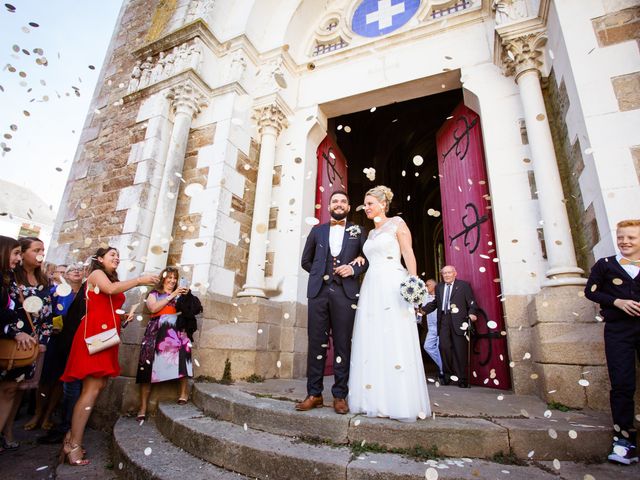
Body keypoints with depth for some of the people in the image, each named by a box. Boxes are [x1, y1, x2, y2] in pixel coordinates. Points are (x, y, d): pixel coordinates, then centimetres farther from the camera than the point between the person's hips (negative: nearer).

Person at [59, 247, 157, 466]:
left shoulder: (114, 280, 25)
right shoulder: (96, 273, 1)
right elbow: (111, 289, -21)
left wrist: (123, 318, 8)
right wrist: (139, 280, -21)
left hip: (106, 335, 9)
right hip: (94, 333, -8)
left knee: (99, 385, 5)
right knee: (92, 387, -11)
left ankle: (72, 435, 13)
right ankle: (74, 444, -6)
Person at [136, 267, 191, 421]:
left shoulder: (179, 295, 21)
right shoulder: (154, 294, 17)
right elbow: (153, 308, -4)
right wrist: (171, 296, -5)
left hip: (175, 328, 1)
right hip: (157, 330, 0)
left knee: (180, 352, -27)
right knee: (149, 365, -7)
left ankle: (184, 391, -19)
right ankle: (143, 407, 2)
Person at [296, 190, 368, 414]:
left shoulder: (358, 231, 13)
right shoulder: (317, 231, 17)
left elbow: (368, 259, 10)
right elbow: (306, 260, 21)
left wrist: (353, 269, -7)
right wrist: (319, 273, 8)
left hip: (345, 292, -1)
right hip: (318, 291, 2)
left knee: (342, 344, 2)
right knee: (316, 342, 2)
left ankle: (340, 395, 12)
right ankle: (314, 394, 12)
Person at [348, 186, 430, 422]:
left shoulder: (397, 223, 5)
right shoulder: (370, 234, 22)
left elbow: (409, 254, -4)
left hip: (393, 286, -6)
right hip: (371, 287, 7)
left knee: (396, 342, -7)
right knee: (372, 345, 3)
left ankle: (403, 403, 1)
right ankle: (377, 400, 10)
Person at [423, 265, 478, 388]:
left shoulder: (464, 285, 5)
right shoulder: (439, 287, 16)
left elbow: (471, 302, 0)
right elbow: (435, 303, 19)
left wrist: (472, 313, -17)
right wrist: (423, 310, 9)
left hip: (458, 320, -3)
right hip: (443, 320, 3)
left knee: (460, 349, 1)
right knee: (444, 347, -4)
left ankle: (462, 378, 15)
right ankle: (448, 374, 15)